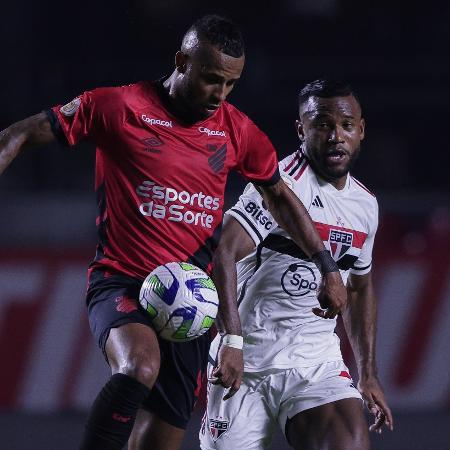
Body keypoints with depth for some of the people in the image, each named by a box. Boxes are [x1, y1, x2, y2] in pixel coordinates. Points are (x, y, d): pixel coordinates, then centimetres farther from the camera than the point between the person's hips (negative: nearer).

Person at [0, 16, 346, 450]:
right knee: (140, 366, -37)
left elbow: (280, 196, 26)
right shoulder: (119, 107, -4)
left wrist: (327, 266, 22)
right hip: (120, 282, -4)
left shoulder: (238, 132, 9)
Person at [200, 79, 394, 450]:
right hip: (247, 363, -5)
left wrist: (368, 375, 24)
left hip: (319, 361, 5)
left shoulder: (366, 205, 11)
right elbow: (225, 255, -24)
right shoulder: (282, 184, -12)